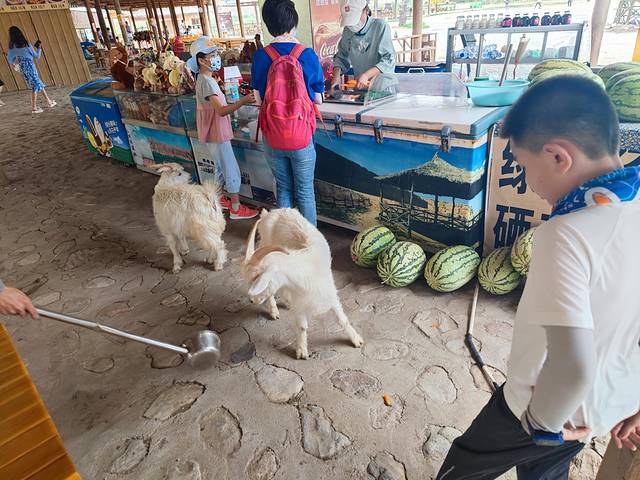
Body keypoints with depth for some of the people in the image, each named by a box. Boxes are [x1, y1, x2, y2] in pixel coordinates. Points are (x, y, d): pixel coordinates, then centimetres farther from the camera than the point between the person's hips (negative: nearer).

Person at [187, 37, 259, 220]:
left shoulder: (204, 79, 10)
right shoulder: (206, 81, -22)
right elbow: (221, 110, -33)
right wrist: (243, 101, -44)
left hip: (215, 133, 10)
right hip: (217, 135, -10)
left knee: (222, 168, 21)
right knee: (232, 171, -3)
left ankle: (219, 199, 34)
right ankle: (236, 209, 6)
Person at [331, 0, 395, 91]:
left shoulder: (381, 27, -10)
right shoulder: (347, 31, 5)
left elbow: (389, 60, -16)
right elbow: (341, 57, 13)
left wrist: (366, 75, -28)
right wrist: (337, 74, -8)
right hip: (359, 87, 4)